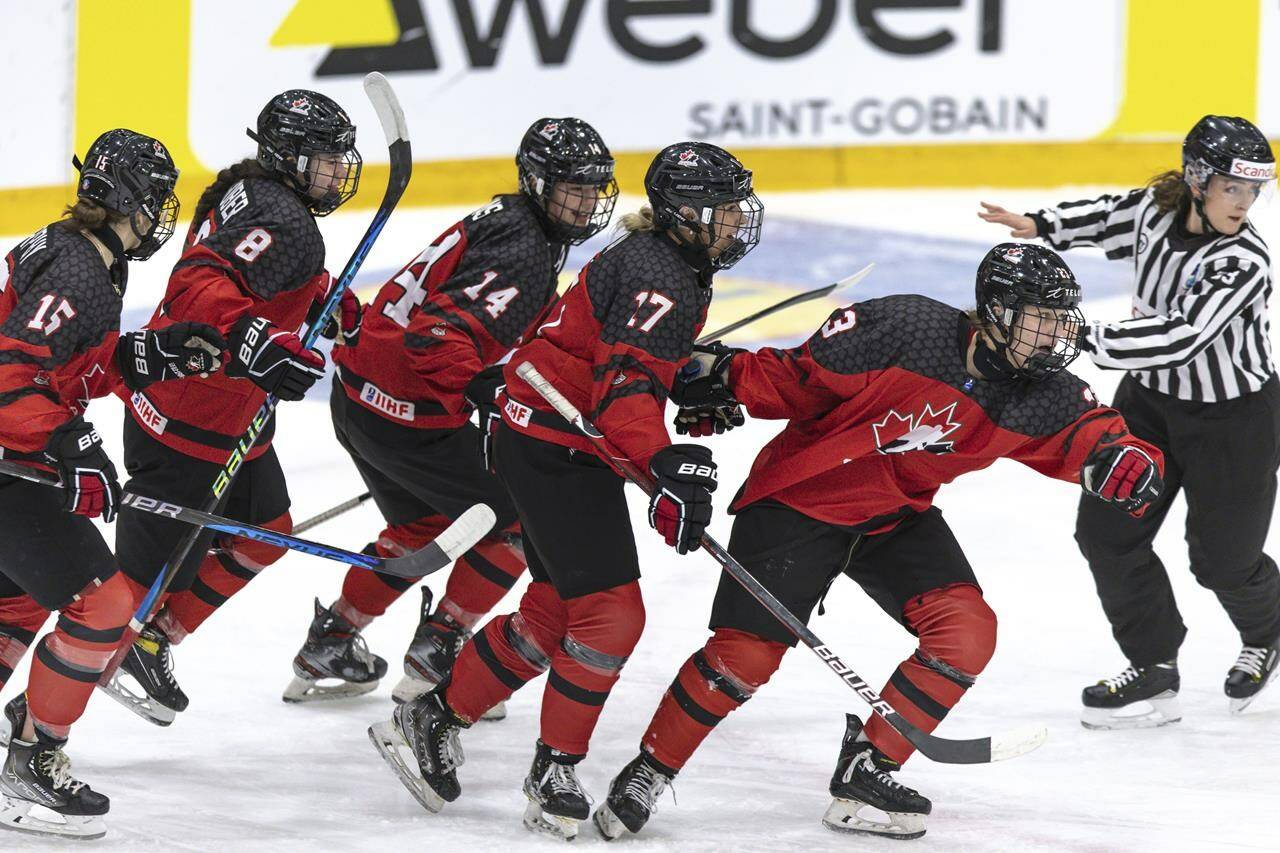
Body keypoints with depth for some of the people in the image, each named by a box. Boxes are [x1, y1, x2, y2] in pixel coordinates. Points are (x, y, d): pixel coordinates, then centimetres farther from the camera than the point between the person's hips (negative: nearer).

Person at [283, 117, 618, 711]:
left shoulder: (507, 219, 11)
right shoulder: (524, 255, -22)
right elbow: (436, 334, -33)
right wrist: (481, 391, -37)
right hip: (409, 416, -10)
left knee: (425, 522, 30)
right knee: (515, 522, 2)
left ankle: (330, 647, 35)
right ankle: (433, 659, 6)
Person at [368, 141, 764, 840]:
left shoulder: (673, 265, 12)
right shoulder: (659, 278, -20)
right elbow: (623, 388, -32)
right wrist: (667, 464, -45)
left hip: (559, 447, 11)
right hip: (556, 450, -11)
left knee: (552, 614, 15)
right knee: (611, 616, -11)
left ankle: (431, 722, 25)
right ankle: (553, 774, 0)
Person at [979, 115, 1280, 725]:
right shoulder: (1157, 207, -10)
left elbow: (1180, 337, -38)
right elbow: (1111, 218, 15)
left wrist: (1087, 339, -41)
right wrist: (1042, 227, 18)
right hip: (1151, 398, 6)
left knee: (1221, 558, 4)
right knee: (1106, 530, -1)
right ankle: (1154, 671, 8)